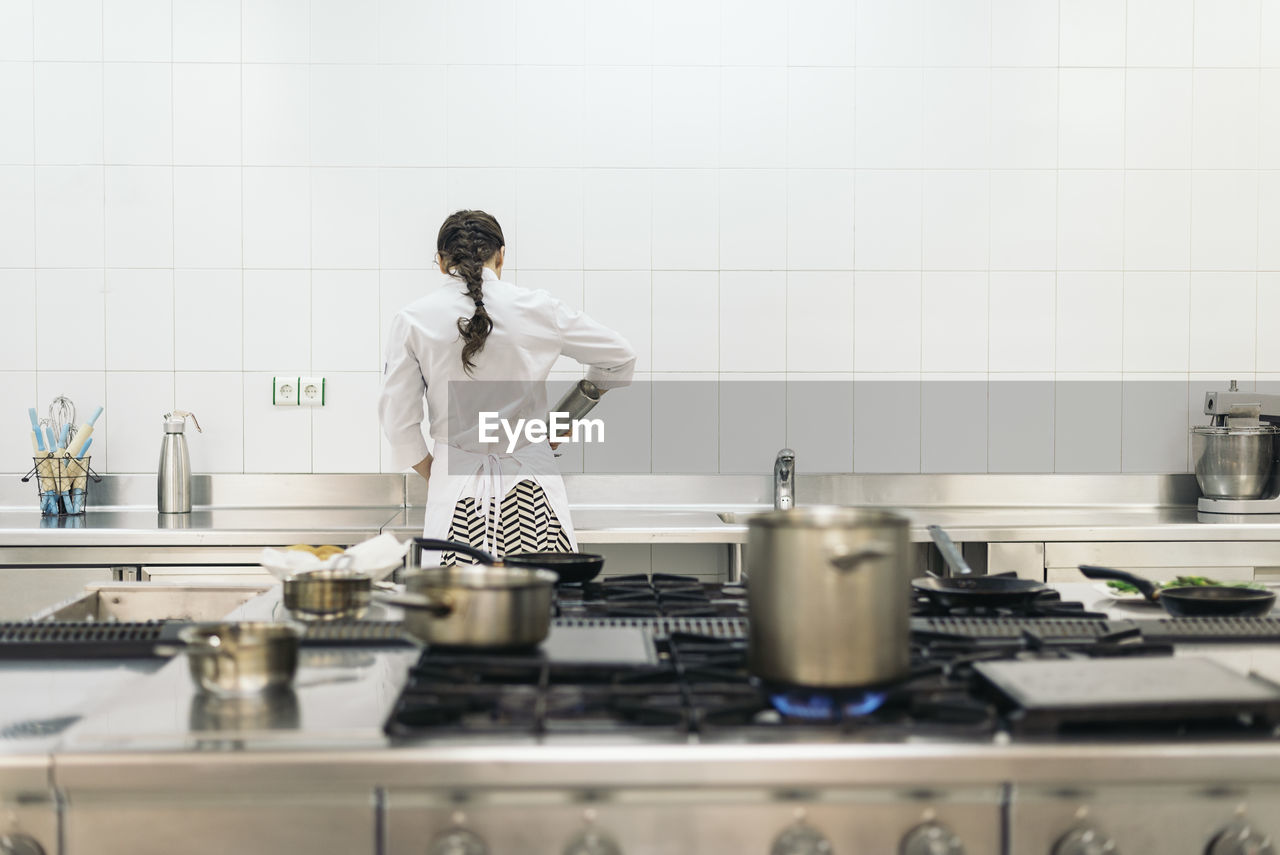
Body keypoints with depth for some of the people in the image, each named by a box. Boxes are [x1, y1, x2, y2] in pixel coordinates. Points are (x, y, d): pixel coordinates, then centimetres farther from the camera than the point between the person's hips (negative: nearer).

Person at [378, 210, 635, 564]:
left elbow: (399, 421, 2)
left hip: (457, 482, 0)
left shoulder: (412, 320, -1)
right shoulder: (537, 309, 1)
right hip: (529, 483, 0)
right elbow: (620, 358, 12)